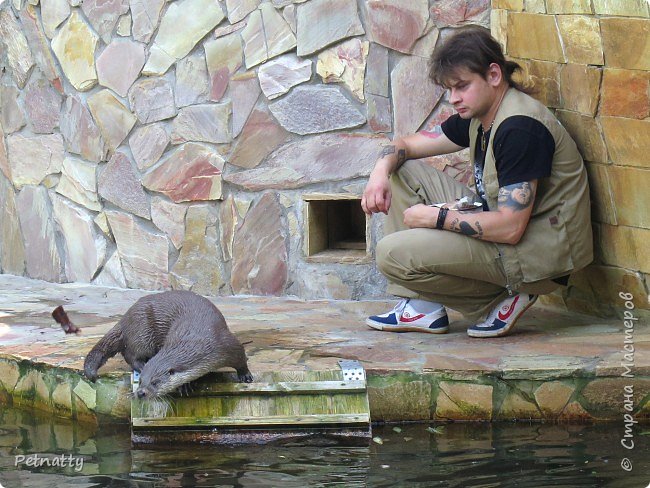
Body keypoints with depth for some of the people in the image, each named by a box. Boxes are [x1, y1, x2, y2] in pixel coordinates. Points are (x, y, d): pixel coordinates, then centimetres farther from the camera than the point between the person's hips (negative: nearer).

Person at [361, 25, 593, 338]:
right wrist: (381, 171, -5)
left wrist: (437, 217, -18)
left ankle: (497, 305, -5)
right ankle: (422, 306, 4)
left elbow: (510, 228, -28)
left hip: (538, 251, -10)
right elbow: (406, 145, 19)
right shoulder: (477, 116, 8)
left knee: (393, 253, -20)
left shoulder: (520, 127, -23)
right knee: (405, 172, 9)